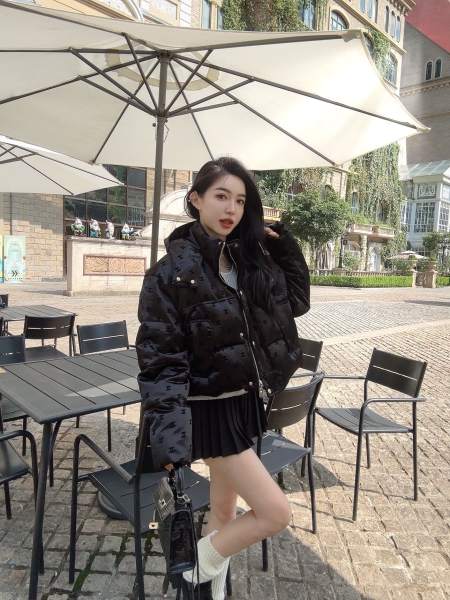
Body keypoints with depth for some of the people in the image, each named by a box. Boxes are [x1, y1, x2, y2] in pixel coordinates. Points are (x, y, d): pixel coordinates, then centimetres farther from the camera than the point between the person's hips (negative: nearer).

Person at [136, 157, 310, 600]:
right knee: (275, 512, -4)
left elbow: (296, 301, 11)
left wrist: (284, 246, 1)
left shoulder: (251, 258, 3)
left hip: (246, 401, 7)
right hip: (211, 409, -6)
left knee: (225, 508, 21)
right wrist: (168, 435, -23)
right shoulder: (172, 272, -16)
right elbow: (160, 358, -18)